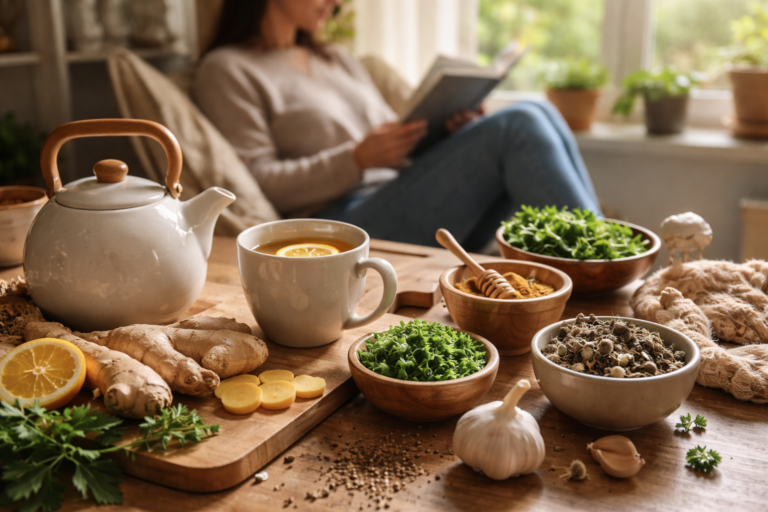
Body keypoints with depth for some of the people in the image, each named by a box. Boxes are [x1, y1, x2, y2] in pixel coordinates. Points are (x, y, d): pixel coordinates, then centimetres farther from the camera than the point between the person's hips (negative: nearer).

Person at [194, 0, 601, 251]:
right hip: (347, 226, -7)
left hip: (410, 207, 8)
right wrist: (358, 159, -18)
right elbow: (256, 185, -8)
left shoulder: (338, 61, 26)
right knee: (517, 128, -21)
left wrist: (447, 133, 0)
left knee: (537, 113, -13)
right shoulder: (226, 71, 4)